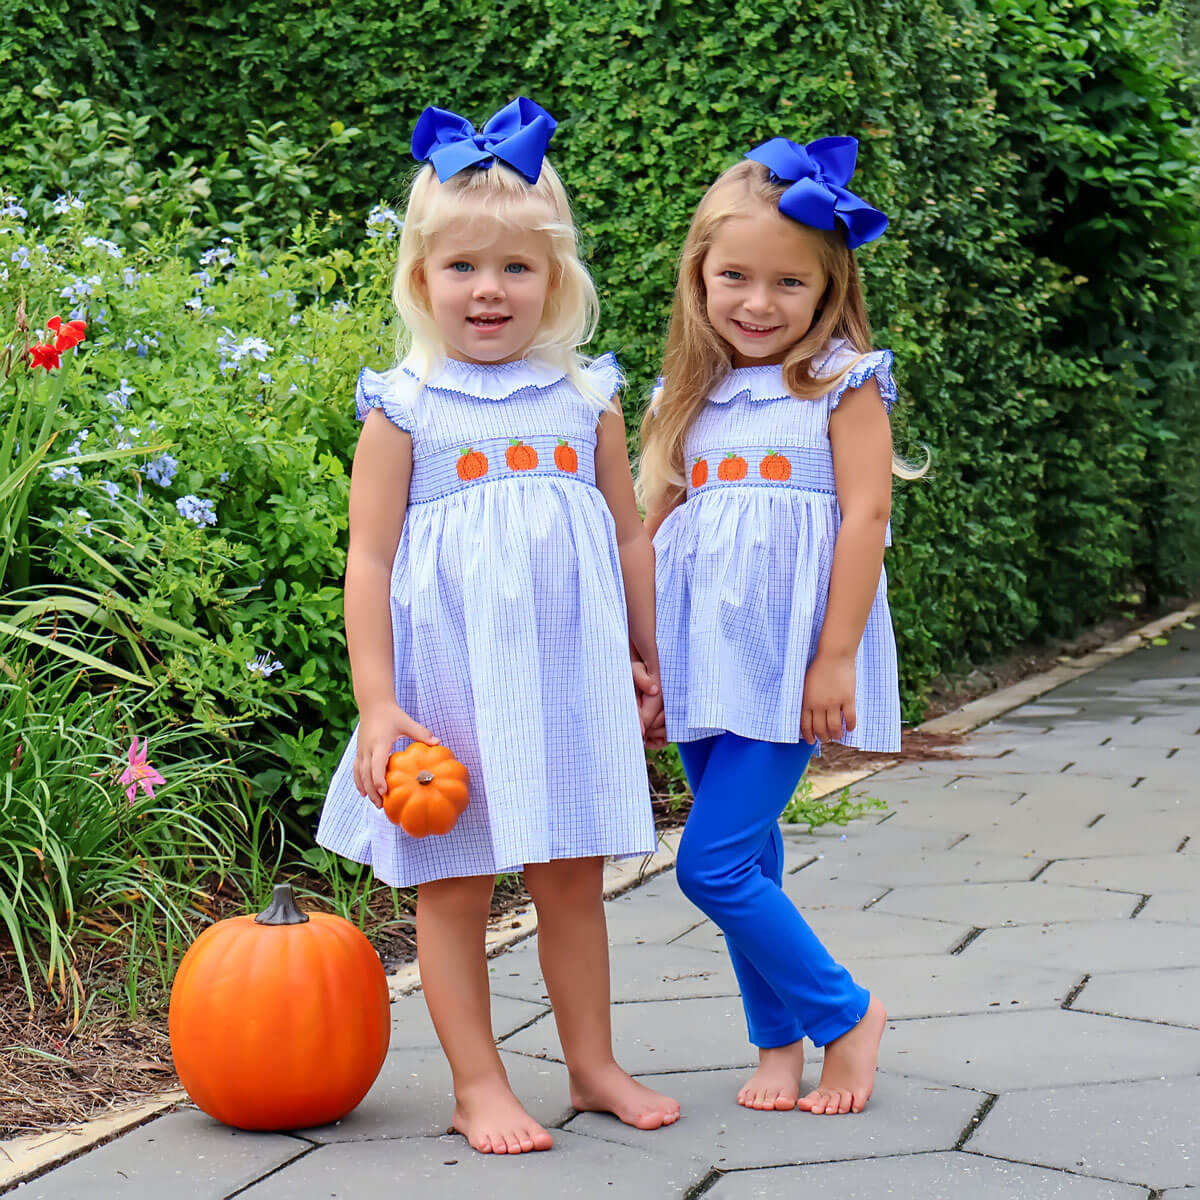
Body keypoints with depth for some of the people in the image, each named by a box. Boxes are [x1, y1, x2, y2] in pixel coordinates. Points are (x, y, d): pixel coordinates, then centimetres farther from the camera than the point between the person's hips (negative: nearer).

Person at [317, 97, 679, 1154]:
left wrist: (648, 658, 16)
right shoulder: (403, 407, -3)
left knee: (573, 877, 12)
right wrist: (377, 703, -11)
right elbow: (369, 563, -6)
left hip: (569, 672, 3)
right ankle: (479, 1085, 18)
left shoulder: (586, 397, 6)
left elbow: (631, 538, 14)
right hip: (449, 679, -3)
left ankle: (594, 1065, 27)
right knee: (454, 884, 5)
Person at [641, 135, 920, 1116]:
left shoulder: (845, 383, -4)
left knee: (713, 864, -10)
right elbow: (659, 527, 13)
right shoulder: (693, 395, 11)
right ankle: (781, 1043, 27)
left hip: (790, 651, -6)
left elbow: (865, 517, -10)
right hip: (705, 655, 6)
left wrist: (835, 659, -15)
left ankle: (846, 1014, 9)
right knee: (748, 858, 11)